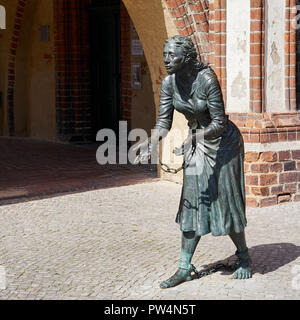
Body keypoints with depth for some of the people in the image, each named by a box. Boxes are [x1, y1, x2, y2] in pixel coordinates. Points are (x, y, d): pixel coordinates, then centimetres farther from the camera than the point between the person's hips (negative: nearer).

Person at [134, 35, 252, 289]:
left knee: (225, 200, 2)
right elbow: (164, 122, -8)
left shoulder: (207, 79, -27)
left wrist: (192, 138, -41)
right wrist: (152, 143, -27)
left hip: (223, 141, -5)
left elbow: (220, 122, -27)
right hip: (198, 142, 5)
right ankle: (185, 268, 5)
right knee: (193, 202, 2)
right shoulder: (169, 82, -9)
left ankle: (244, 258, 25)